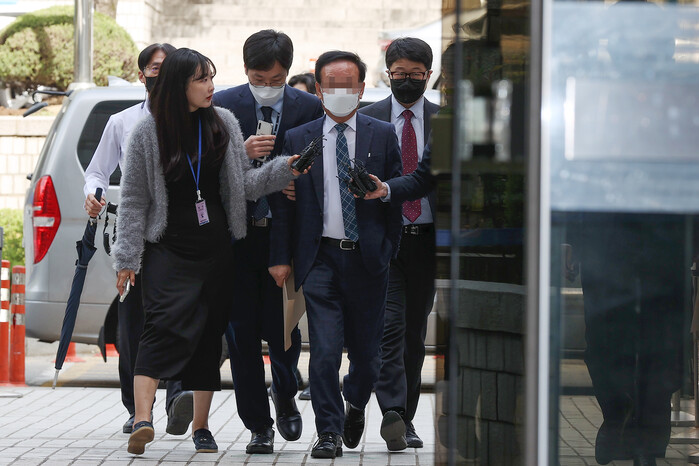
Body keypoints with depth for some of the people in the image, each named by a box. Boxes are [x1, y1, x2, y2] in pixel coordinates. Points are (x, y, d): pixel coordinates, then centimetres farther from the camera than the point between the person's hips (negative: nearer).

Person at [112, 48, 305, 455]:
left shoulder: (224, 124, 7)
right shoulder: (149, 133, -2)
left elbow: (243, 184, 8)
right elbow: (135, 200, 1)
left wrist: (284, 169, -7)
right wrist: (128, 258, -1)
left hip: (216, 249, 4)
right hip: (168, 249, -4)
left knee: (210, 334, 6)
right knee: (166, 327, -19)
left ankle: (201, 427, 14)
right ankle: (143, 420, -28)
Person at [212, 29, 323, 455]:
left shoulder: (310, 108, 0)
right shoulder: (222, 106, 1)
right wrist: (241, 152, -18)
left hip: (286, 238, -1)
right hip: (235, 238, 1)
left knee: (282, 330, -1)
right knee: (243, 335, 2)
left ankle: (286, 399, 30)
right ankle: (259, 427, 12)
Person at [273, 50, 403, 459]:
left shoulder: (383, 135, 5)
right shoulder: (299, 139, 6)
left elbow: (397, 195, 7)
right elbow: (286, 203, 6)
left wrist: (389, 252, 3)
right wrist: (283, 257, 1)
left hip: (368, 259, 1)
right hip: (321, 257, -1)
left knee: (366, 349, 9)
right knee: (325, 351, -9)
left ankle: (356, 404, 38)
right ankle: (329, 433, 0)